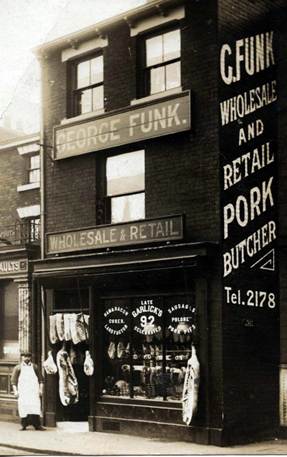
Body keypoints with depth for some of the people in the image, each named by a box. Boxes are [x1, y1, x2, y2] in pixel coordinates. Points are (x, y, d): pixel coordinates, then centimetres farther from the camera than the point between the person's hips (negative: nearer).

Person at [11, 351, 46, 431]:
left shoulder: (34, 367, 14)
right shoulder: (18, 368, 9)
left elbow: (40, 379, 15)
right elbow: (13, 380, 6)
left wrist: (40, 389, 5)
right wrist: (15, 391, -4)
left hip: (34, 391, 1)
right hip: (22, 391, -1)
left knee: (35, 407, -8)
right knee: (23, 408, -4)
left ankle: (37, 425, -7)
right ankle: (24, 425, 6)